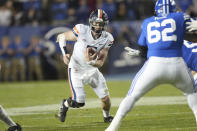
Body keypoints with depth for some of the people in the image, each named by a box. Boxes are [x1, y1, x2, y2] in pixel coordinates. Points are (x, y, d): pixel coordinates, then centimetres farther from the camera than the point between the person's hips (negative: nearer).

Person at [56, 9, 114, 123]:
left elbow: (100, 63, -12)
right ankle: (65, 104, 24)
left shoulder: (107, 39, -12)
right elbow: (61, 37, -5)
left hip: (92, 70, 3)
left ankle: (107, 117, 32)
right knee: (79, 102, -12)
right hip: (76, 70, -3)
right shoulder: (82, 31, -21)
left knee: (106, 98, -1)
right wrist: (65, 53, -18)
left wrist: (91, 62, -33)